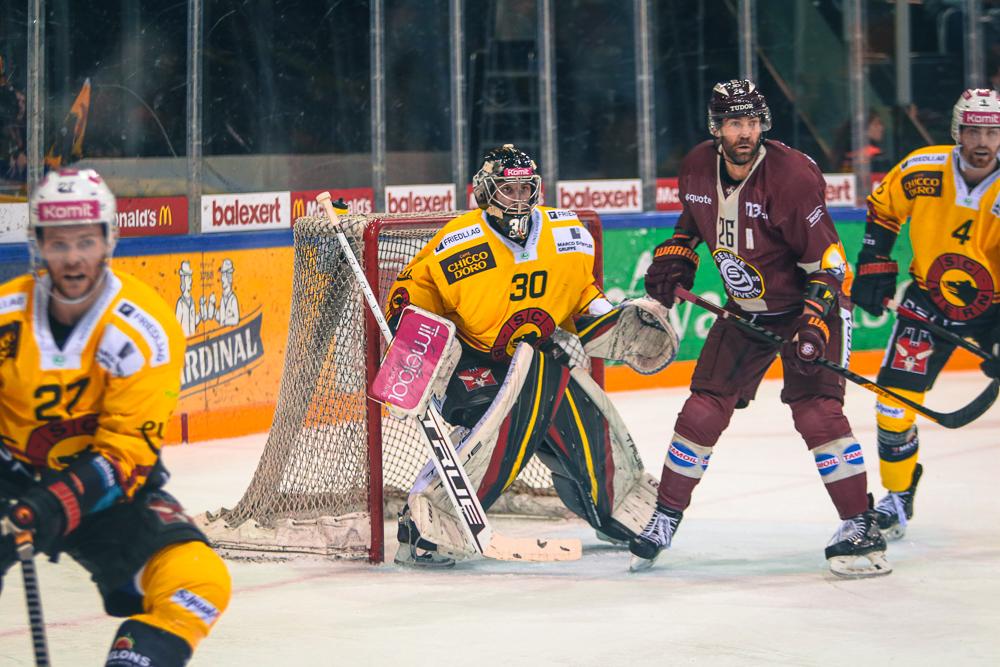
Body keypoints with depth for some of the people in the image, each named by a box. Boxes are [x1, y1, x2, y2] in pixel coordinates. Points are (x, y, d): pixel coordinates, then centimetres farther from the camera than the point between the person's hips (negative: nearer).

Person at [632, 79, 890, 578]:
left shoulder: (791, 175, -25)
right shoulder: (698, 167, -7)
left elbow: (825, 258, -22)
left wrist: (815, 325, -30)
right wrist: (675, 258, 2)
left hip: (806, 306, -5)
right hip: (744, 309, 5)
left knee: (815, 409, -19)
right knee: (704, 409, 2)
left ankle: (861, 527, -12)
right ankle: (664, 520, 16)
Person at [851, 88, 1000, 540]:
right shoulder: (922, 170, -15)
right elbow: (882, 207, 6)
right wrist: (874, 267, 0)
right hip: (929, 300, 2)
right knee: (894, 399, -5)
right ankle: (898, 499, 16)